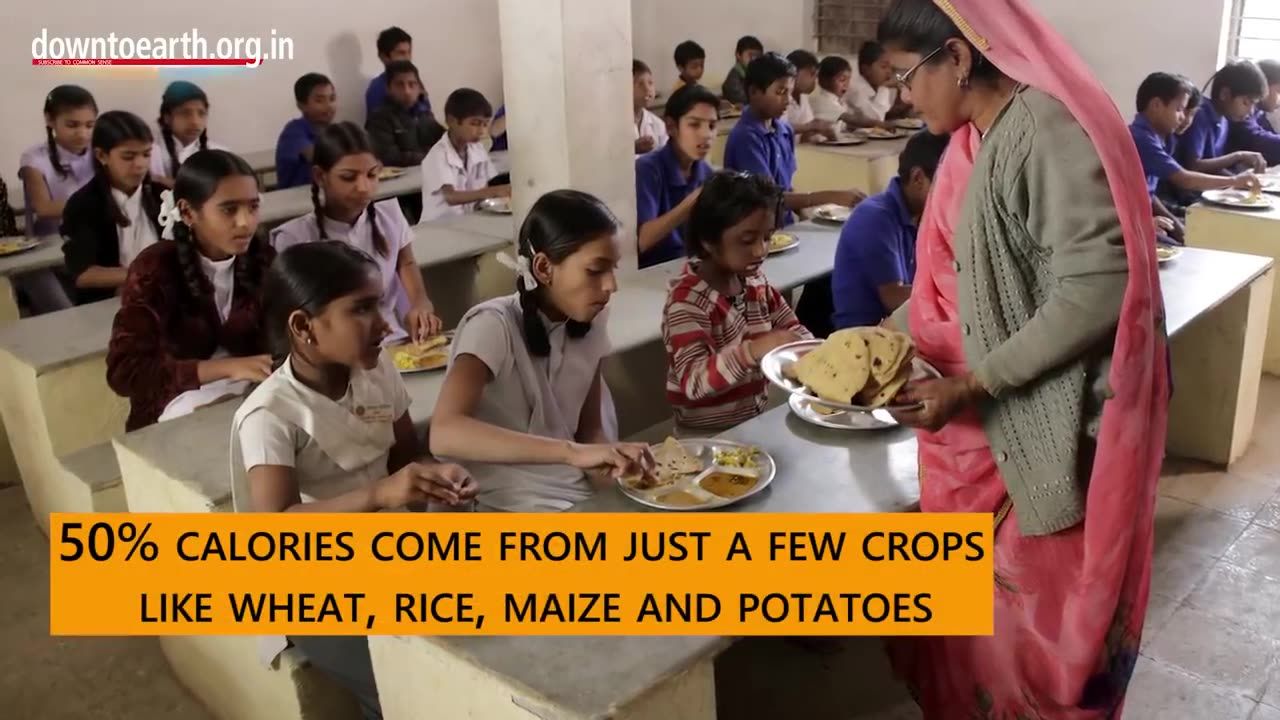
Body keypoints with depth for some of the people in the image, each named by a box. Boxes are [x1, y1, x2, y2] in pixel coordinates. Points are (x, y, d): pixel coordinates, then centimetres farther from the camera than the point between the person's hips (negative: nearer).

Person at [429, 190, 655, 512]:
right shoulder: (492, 326, -18)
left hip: (580, 496, 6)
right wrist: (575, 452, -40)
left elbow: (590, 429, 7)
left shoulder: (589, 322, 0)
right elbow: (444, 434, -33)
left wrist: (611, 471, -15)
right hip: (509, 509, -6)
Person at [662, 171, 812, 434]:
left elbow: (793, 330, 9)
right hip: (707, 436, -7)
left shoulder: (755, 281, 2)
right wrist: (753, 351, -43)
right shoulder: (687, 301, -21)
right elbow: (693, 382, -29)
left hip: (755, 422, 7)